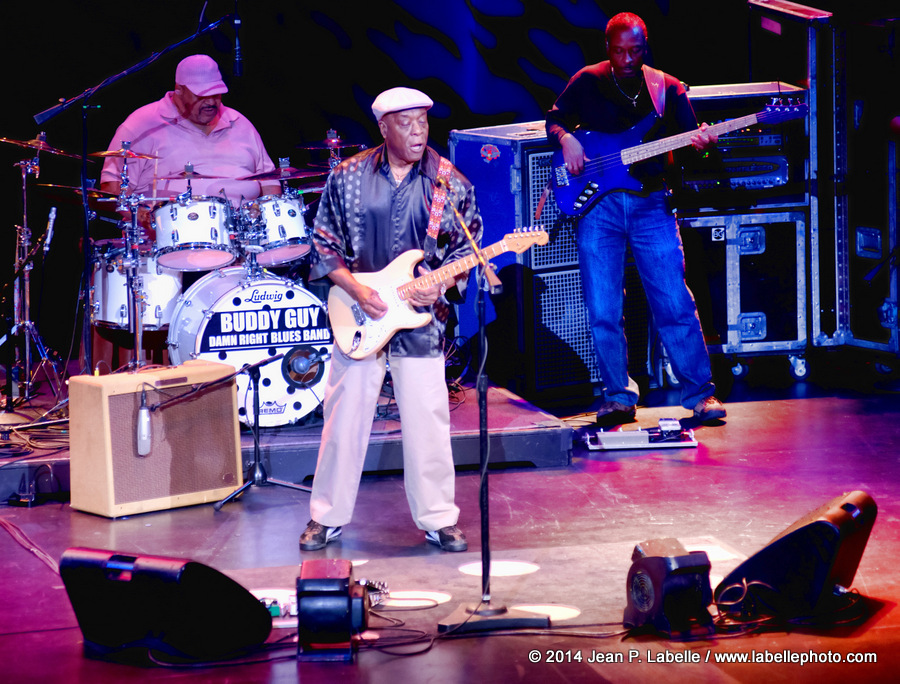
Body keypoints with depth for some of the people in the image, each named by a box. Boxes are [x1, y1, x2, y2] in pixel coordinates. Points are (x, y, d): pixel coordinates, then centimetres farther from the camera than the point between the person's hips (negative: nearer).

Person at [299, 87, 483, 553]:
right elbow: (324, 244, 3)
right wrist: (357, 291, -10)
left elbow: (467, 248, 6)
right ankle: (328, 517, 16)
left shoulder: (450, 184, 0)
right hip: (358, 318, 0)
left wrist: (442, 285, -12)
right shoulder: (347, 178, 0)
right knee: (343, 420, 4)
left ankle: (438, 518, 13)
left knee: (427, 423, 1)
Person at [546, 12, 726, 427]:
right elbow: (554, 120, 14)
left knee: (675, 303, -5)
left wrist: (700, 143, -18)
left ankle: (700, 393, 3)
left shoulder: (667, 89, 7)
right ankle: (619, 396, 11)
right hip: (598, 203, 0)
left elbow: (686, 139, 5)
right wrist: (566, 139, -7)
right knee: (603, 311, -1)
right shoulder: (587, 83, 7)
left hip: (650, 203, 0)